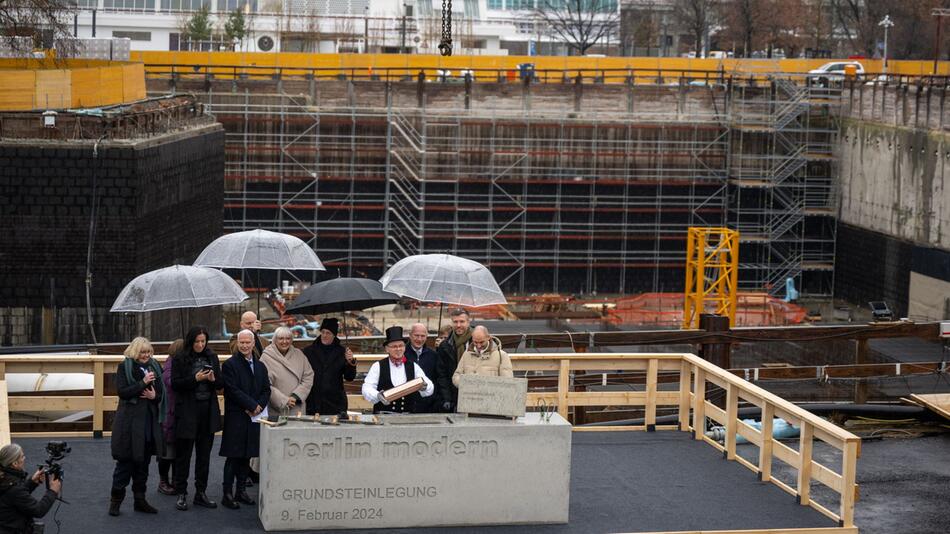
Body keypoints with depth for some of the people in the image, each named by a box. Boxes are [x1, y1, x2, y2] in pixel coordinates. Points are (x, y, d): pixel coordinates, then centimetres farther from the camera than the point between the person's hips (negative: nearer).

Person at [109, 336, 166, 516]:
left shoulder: (154, 367, 10)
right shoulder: (125, 367, -4)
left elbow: (162, 392, 13)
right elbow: (122, 392, -14)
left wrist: (155, 396, -8)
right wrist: (143, 382, -20)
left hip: (150, 421, 5)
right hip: (130, 421, -5)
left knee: (143, 462, 11)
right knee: (125, 461, -2)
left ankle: (140, 500, 19)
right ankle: (116, 500, 9)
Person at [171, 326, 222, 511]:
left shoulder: (212, 358, 9)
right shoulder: (180, 360, -3)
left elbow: (221, 384, 11)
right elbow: (175, 384, -8)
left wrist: (213, 379, -11)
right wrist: (195, 379, -19)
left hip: (208, 412, 4)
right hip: (187, 412, -4)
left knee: (204, 454, 9)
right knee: (183, 454, 2)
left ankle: (201, 493, 16)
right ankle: (181, 494, 7)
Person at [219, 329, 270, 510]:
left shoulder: (260, 366, 14)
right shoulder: (230, 365, -6)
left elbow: (266, 389, 11)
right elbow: (233, 390, -14)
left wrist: (259, 406, -7)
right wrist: (252, 405, -14)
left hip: (253, 417, 6)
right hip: (235, 418, -6)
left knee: (247, 456, 10)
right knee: (233, 456, -5)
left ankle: (241, 491, 19)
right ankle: (227, 494, -1)